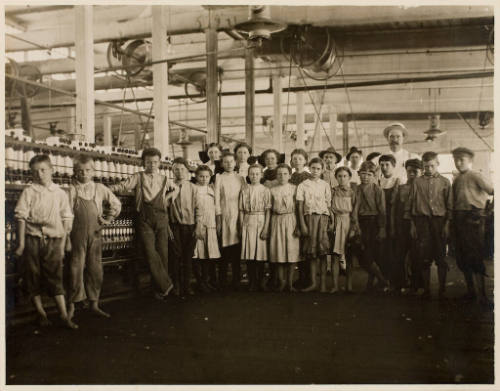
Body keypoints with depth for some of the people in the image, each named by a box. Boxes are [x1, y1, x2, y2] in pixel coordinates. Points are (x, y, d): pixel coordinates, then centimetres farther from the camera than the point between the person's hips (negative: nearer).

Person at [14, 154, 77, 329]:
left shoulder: (60, 193, 5)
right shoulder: (28, 192, 1)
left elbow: (66, 219, 8)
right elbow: (21, 217, 0)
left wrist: (63, 242, 4)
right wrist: (21, 243, -4)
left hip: (53, 240, 0)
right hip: (33, 240, 0)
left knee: (55, 277, 0)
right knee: (33, 277, 5)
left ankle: (64, 315, 2)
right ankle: (41, 313, 17)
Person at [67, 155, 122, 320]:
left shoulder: (100, 188, 6)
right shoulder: (72, 190, -2)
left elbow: (116, 204, 18)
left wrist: (108, 219, 10)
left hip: (95, 234, 3)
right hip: (77, 234, -3)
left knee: (95, 269, 7)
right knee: (76, 268, -3)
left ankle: (94, 304, 19)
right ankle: (71, 306, 8)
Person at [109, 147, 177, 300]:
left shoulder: (164, 179, 16)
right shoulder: (138, 177, 8)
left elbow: (176, 189, 33)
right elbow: (122, 186, -1)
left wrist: (168, 198, 15)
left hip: (161, 218, 2)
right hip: (145, 219, -2)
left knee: (162, 253, 1)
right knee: (150, 253, -12)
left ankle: (161, 288, 12)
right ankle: (165, 285, -3)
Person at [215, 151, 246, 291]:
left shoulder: (240, 178, 13)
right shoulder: (219, 178, 5)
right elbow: (216, 199, 1)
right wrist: (218, 218, -5)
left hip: (238, 216, 2)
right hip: (224, 216, -2)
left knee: (237, 250, 0)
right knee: (224, 250, -4)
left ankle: (236, 282, 7)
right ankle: (223, 283, 3)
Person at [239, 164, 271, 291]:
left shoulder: (265, 190, 0)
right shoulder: (244, 190, 7)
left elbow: (268, 211, -3)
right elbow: (241, 210, 9)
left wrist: (266, 228, -10)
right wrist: (241, 227, 3)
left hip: (260, 223, -2)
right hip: (248, 223, 2)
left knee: (260, 252, -1)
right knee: (249, 253, 0)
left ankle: (259, 282, 9)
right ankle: (251, 282, 9)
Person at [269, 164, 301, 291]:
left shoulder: (294, 189, 3)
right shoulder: (272, 190, 7)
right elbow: (270, 209, 8)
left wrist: (298, 226, -7)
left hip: (291, 220, -1)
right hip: (277, 222, 1)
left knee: (292, 251, -2)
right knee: (279, 251, 1)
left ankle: (290, 282, 8)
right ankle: (281, 281, 13)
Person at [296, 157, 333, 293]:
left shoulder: (325, 185, 9)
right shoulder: (303, 185, 8)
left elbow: (329, 205, 8)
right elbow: (300, 206, 5)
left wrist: (332, 222, -1)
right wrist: (302, 224, -3)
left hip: (323, 217, 0)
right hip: (309, 218, 0)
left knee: (323, 251, -5)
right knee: (311, 252, 0)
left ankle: (323, 282, 0)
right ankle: (314, 282, 6)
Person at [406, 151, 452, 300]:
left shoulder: (445, 182, 6)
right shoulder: (417, 182, 7)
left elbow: (450, 205, 6)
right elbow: (411, 205, 9)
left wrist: (447, 224, -2)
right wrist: (413, 224, 5)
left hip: (439, 221, 0)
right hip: (422, 221, 1)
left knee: (440, 257, 2)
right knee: (424, 258, 2)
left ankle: (442, 290, 11)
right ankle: (426, 289, 12)